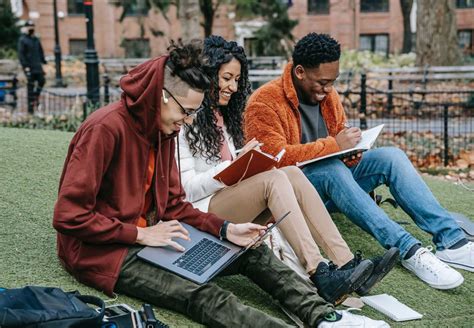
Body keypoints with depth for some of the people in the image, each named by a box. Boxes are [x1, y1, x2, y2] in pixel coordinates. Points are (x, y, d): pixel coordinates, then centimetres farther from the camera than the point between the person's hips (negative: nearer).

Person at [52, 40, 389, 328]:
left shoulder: (162, 130, 5)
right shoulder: (106, 128, -21)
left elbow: (173, 205, 8)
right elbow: (69, 216, -22)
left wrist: (225, 229, -7)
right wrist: (141, 235, -21)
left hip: (150, 235, 9)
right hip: (103, 248, -9)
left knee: (252, 253, -4)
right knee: (203, 295, -28)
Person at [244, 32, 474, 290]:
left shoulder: (327, 94, 10)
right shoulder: (264, 102, -13)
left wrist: (351, 152, -8)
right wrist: (333, 146, -24)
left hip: (331, 183, 7)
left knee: (390, 156, -15)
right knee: (331, 169, -37)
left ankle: (451, 240, -25)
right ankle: (408, 250, -42)